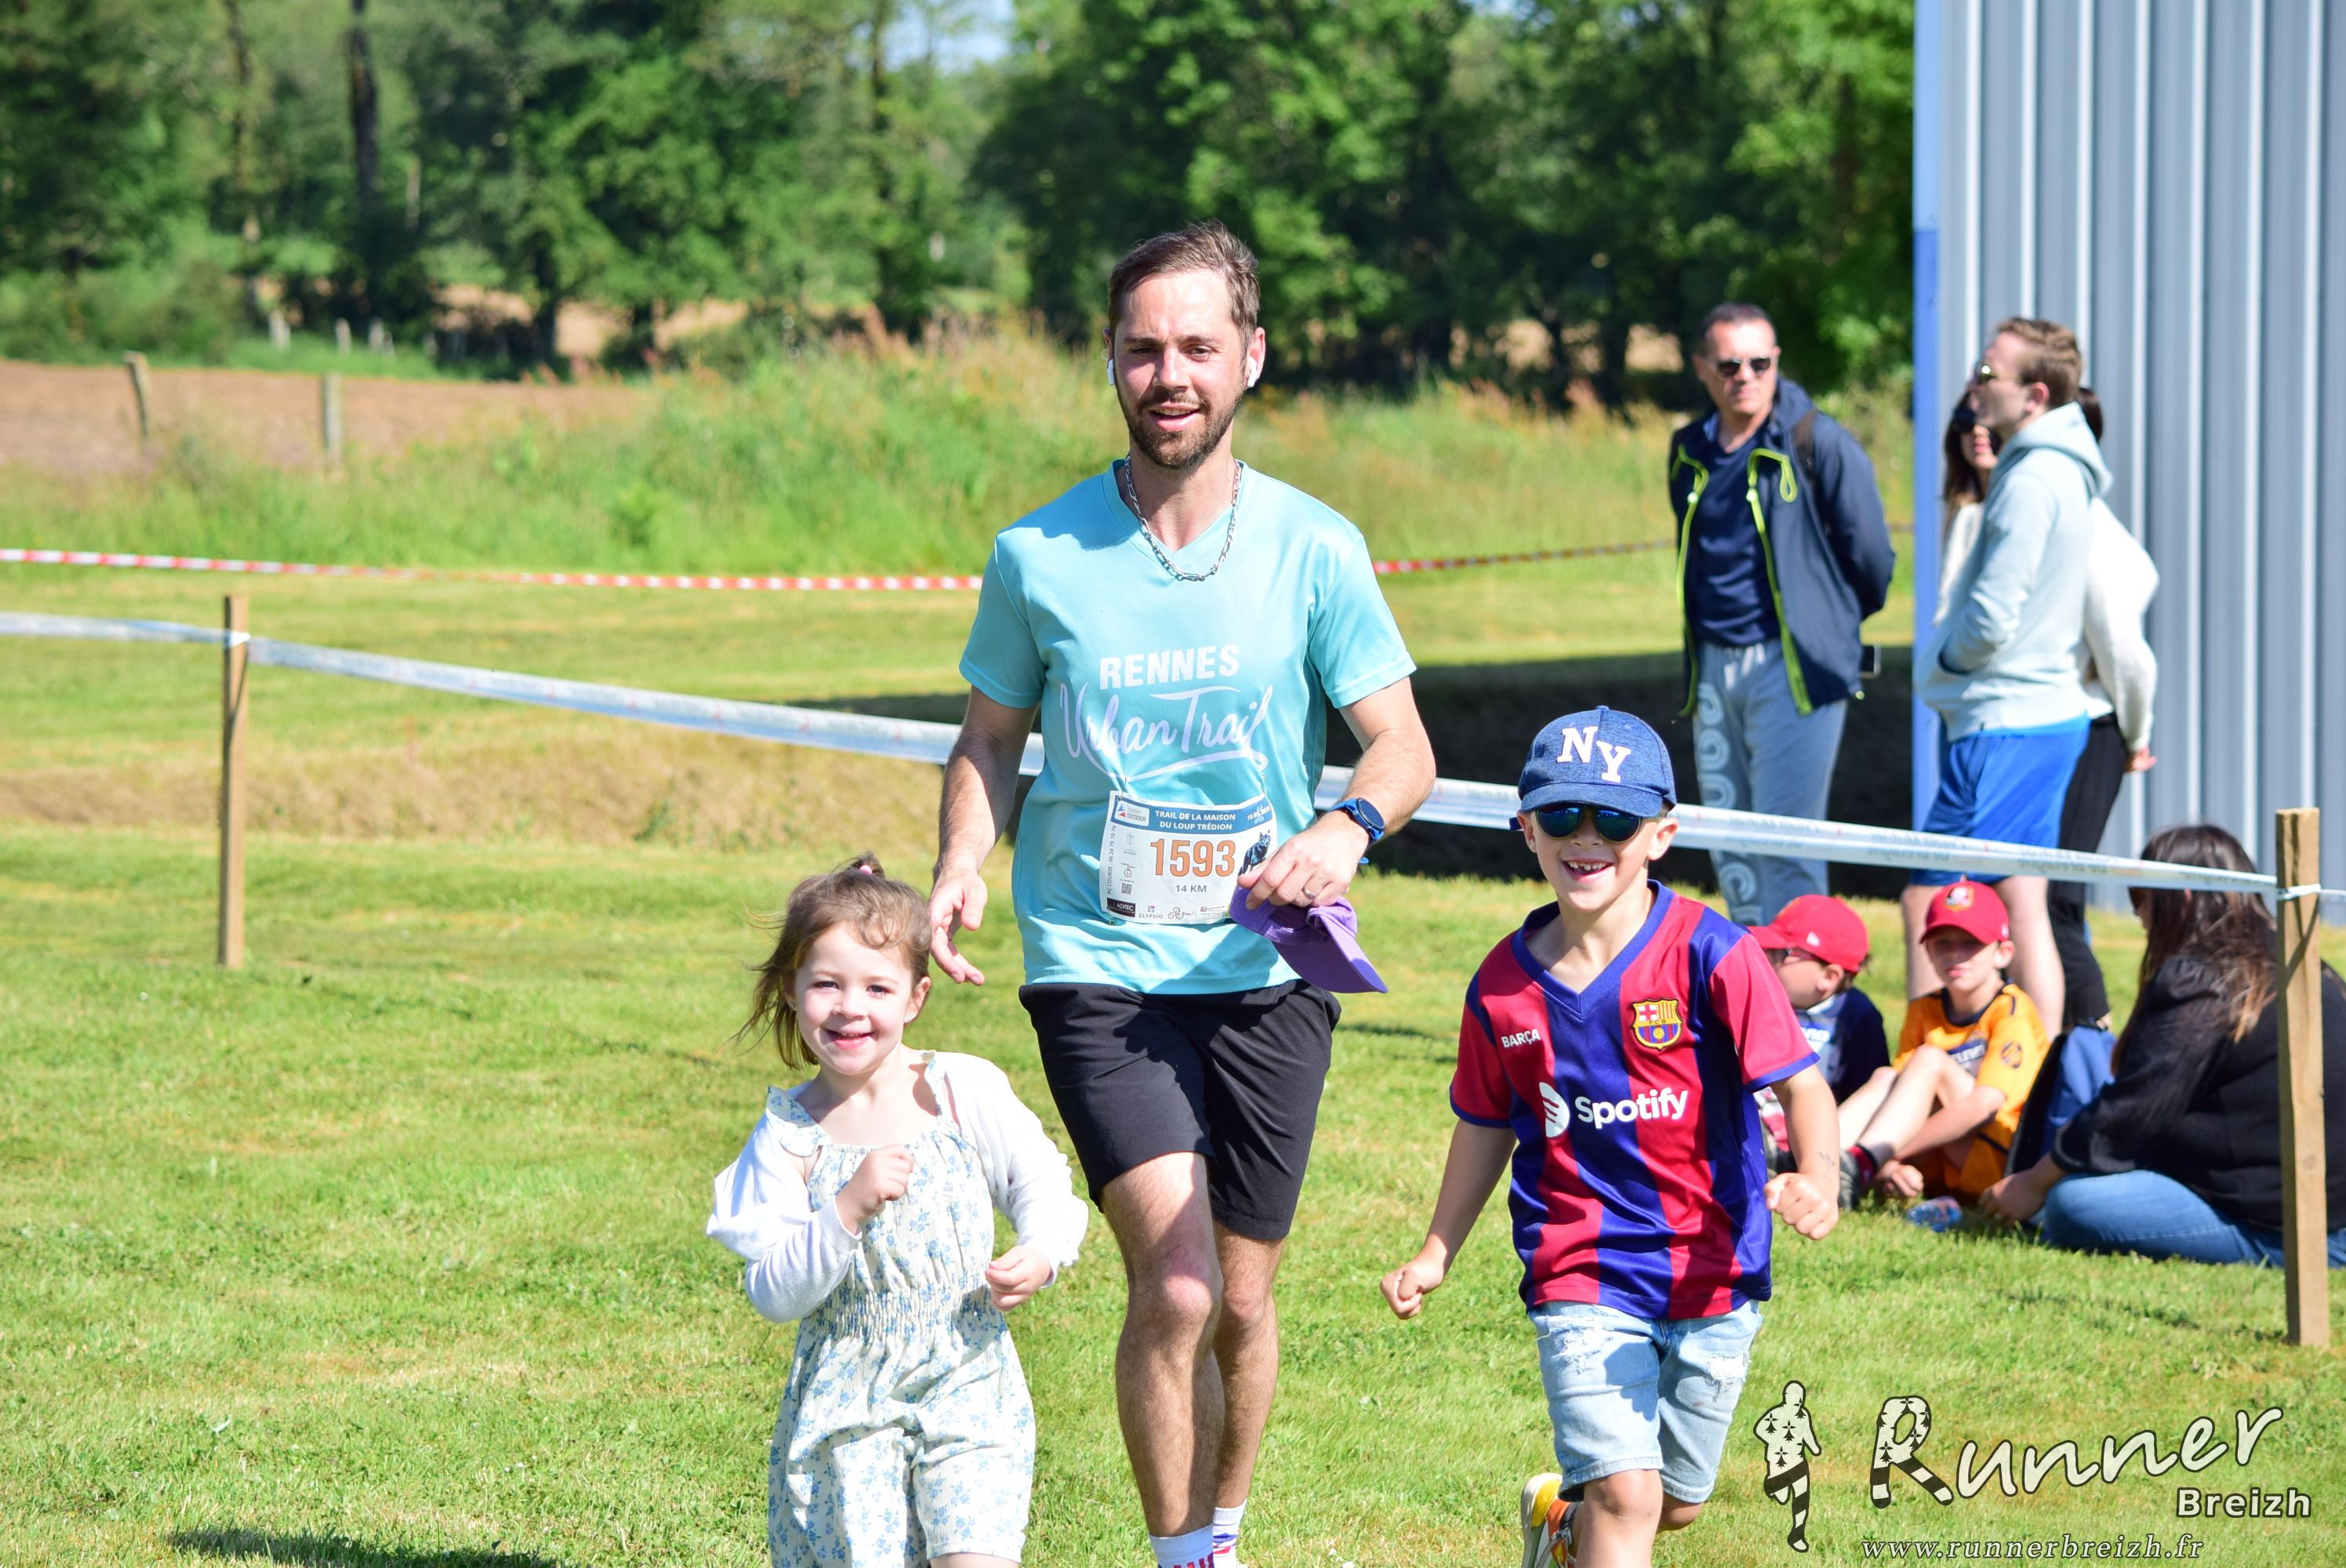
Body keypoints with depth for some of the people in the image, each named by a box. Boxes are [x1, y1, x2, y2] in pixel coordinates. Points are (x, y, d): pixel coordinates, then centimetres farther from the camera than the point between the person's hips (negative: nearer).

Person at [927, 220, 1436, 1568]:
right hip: (1098, 966, -1)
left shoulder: (1314, 550, -1)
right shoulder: (1037, 557, -1)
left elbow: (1405, 750, 1)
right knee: (1173, 1286, -17)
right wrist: (961, 866, -5)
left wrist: (1349, 828, -21)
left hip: (1266, 968, 1)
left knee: (1241, 1302, 9)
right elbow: (992, 739, 13)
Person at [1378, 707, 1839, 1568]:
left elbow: (1801, 1081, -17)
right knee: (1627, 1495, -16)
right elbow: (1487, 1126, 13)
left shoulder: (1710, 955, -13)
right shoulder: (1505, 984, -2)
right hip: (1581, 1278, 0)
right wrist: (1435, 1253, 12)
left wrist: (1817, 1177, -36)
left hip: (1713, 1271, 0)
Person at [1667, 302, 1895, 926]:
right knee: (1728, 846, 9)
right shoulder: (1690, 453, 10)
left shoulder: (1818, 443, -8)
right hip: (1714, 666, 6)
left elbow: (1870, 558, -1)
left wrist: (1830, 622, 12)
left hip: (1795, 667, -6)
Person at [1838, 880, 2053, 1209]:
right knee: (1886, 1077, -14)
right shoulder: (1925, 1011, 11)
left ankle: (1857, 1167, -43)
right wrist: (1890, 1165, -21)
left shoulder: (2012, 1012, -8)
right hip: (1937, 1171, 6)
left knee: (1929, 1060, -21)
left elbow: (1985, 1104, -21)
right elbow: (1899, 1092, 2)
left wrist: (1887, 1154, -26)